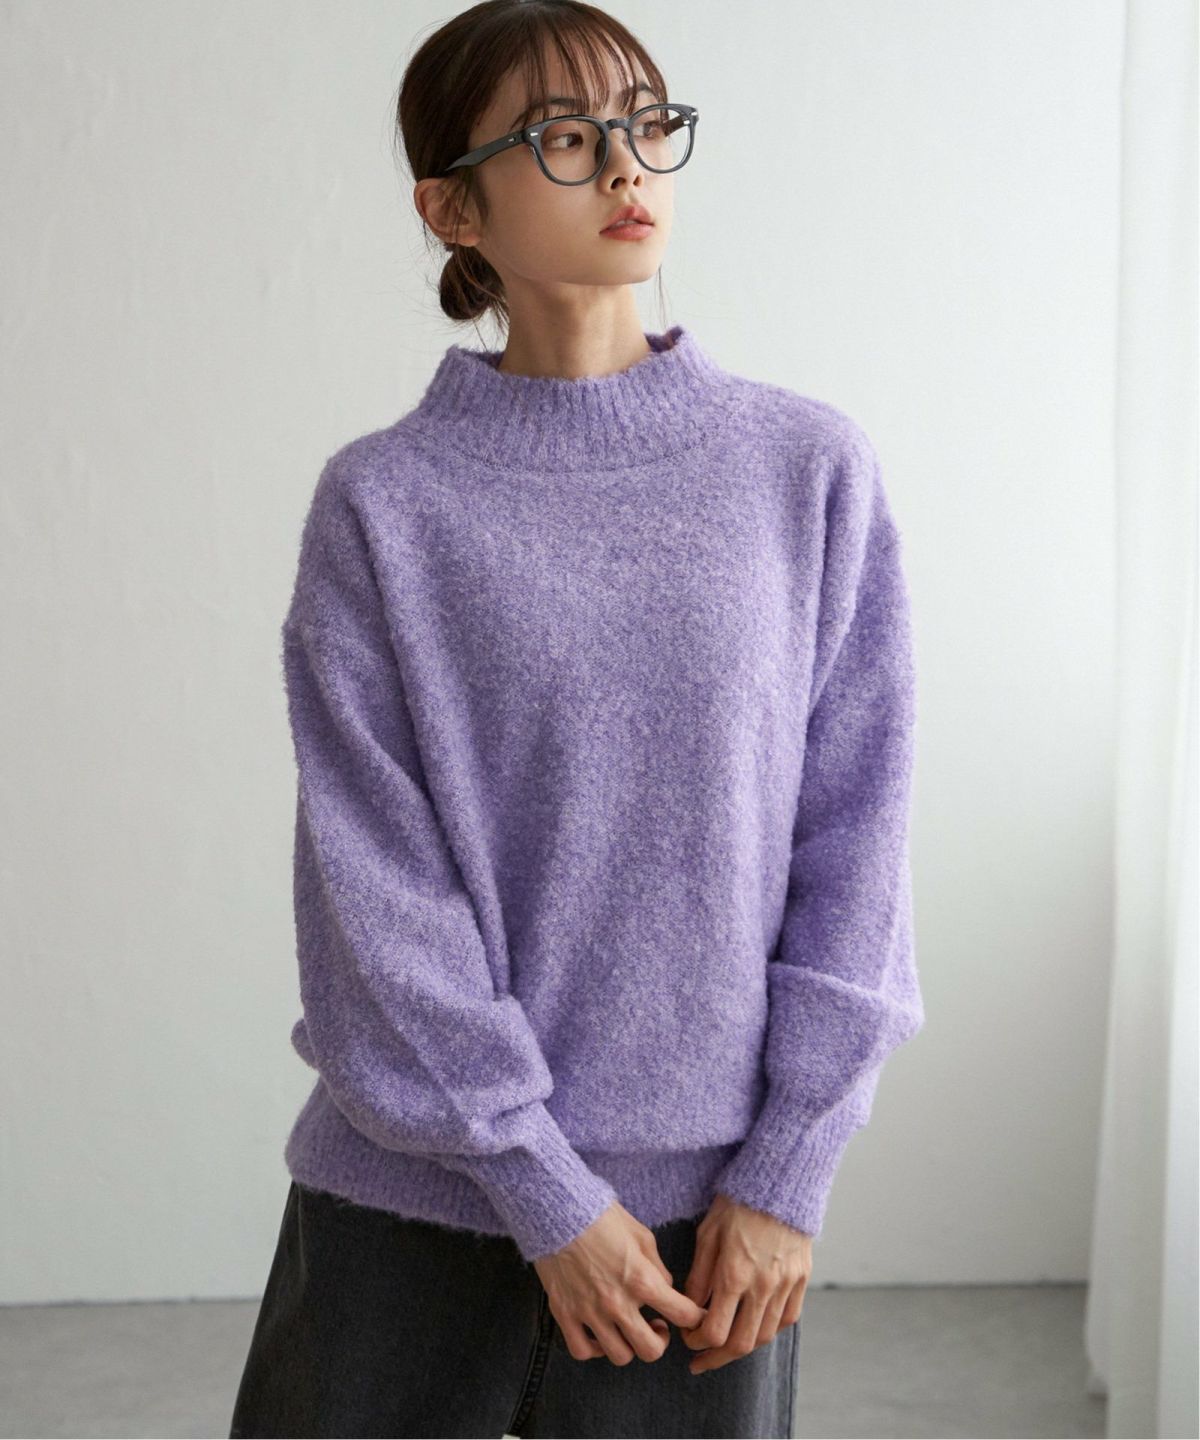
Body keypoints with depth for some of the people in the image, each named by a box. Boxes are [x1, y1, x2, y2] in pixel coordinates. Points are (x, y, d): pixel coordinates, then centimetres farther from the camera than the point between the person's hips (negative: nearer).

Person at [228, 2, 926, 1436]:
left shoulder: (810, 469, 0)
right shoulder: (383, 502, -4)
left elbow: (852, 833, 0)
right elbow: (376, 878, -7)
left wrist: (785, 1172, -5)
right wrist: (546, 1190, -10)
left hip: (709, 1201, 1)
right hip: (418, 1193, 0)